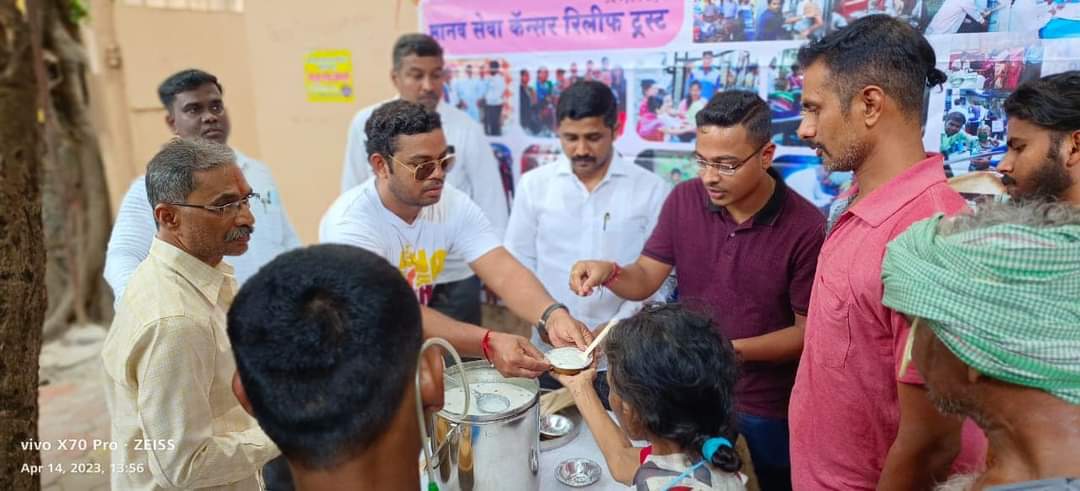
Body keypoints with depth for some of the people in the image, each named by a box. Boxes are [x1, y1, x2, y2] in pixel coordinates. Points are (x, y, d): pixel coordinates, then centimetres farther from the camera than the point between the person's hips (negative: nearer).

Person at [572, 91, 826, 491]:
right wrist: (609, 273, -25)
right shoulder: (684, 200, -7)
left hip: (767, 413, -3)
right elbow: (645, 278, -3)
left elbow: (809, 332, -14)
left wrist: (729, 350, -26)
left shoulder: (805, 227, -20)